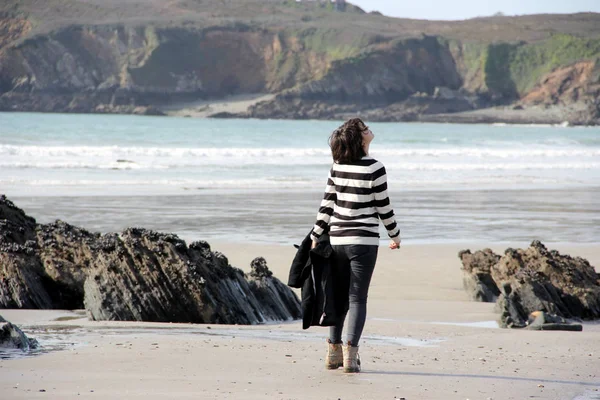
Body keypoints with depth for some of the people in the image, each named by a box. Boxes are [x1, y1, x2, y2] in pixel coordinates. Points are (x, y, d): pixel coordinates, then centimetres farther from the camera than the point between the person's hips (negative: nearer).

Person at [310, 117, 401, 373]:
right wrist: (395, 234, 8)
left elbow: (327, 204, 3)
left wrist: (316, 236, 9)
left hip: (337, 239, 5)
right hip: (364, 240, -5)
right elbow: (383, 208, -6)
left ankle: (334, 352, 18)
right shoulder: (374, 169, -12)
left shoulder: (337, 166, 2)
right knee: (357, 299, -2)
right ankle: (350, 356, -9)